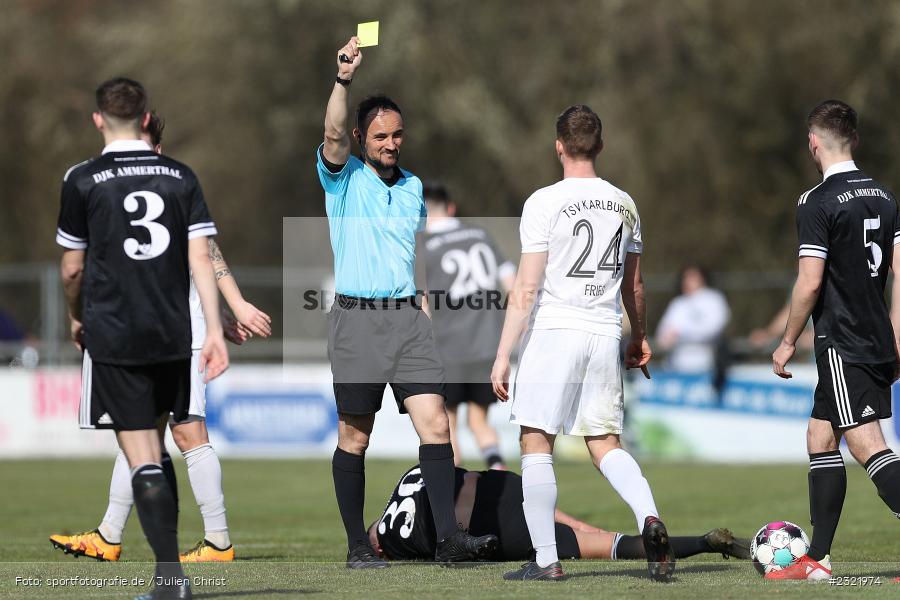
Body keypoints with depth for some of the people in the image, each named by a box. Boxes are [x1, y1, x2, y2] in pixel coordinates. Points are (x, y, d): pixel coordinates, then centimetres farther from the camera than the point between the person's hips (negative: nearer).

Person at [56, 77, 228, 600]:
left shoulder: (83, 181, -4)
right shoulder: (181, 177, 4)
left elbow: (72, 269, 3)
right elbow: (201, 259, -2)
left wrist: (77, 318, 21)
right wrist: (215, 331, -3)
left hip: (112, 337, -4)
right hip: (172, 336, 4)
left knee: (142, 456, -5)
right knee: (156, 453, 18)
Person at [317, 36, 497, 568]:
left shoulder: (413, 186, 16)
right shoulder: (345, 178, 1)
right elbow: (333, 136, -19)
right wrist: (344, 79, -32)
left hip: (408, 317, 4)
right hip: (357, 319, -4)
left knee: (435, 424, -9)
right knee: (354, 438, 2)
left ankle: (449, 538, -12)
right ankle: (358, 545, 9)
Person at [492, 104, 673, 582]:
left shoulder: (544, 203, -8)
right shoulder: (623, 204, 9)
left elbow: (526, 289, -11)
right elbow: (634, 284, 19)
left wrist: (503, 357, -9)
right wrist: (639, 338, 34)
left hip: (554, 332, -5)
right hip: (606, 336, 5)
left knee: (536, 444, 3)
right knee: (606, 445, 11)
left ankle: (546, 559, 2)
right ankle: (649, 520, -14)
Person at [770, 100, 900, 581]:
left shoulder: (818, 203, -12)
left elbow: (810, 284, -16)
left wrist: (787, 343, -4)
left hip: (842, 346, -8)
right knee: (820, 439, 17)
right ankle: (817, 560, 19)